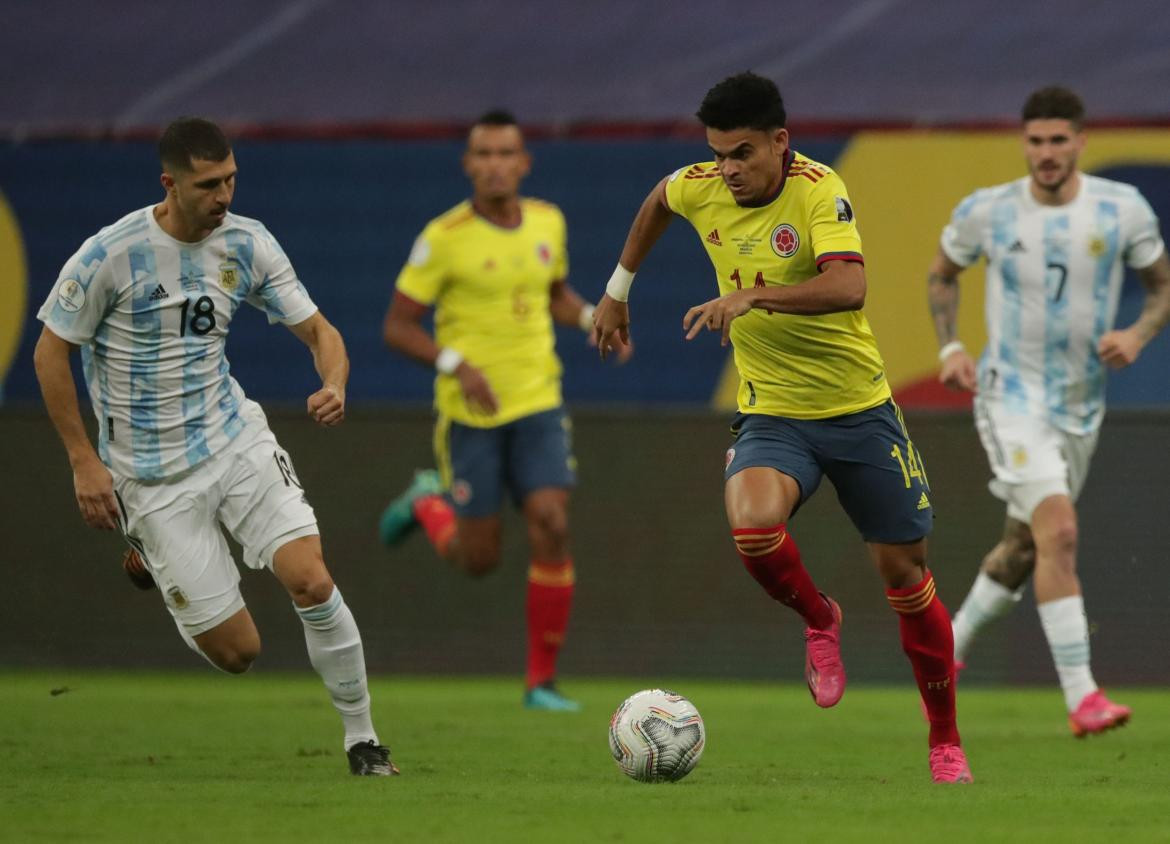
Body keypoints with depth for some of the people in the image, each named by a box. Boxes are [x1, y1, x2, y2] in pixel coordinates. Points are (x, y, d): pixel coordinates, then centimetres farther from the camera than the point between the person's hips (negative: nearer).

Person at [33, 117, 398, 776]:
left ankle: (361, 734, 2)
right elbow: (51, 352, -6)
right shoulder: (112, 254, -17)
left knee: (311, 580, -18)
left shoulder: (248, 244, -4)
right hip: (151, 472, -3)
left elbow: (317, 330, 2)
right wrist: (84, 462, -9)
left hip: (236, 438, 3)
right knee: (237, 651, -2)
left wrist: (335, 386, -22)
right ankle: (149, 559, 31)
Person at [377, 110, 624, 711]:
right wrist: (456, 364, -25)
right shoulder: (444, 237, -13)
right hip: (470, 411, -3)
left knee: (551, 528, -14)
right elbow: (397, 327, -9)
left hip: (537, 404, 3)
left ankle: (543, 681, -4)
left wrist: (590, 319, 1)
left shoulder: (547, 222, 3)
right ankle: (428, 503, 39)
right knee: (479, 560, 3)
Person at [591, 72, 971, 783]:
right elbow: (656, 203, 22)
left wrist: (751, 296, -45)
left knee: (905, 572, 3)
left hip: (859, 409, -3)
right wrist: (618, 289, 25)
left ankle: (946, 742, 22)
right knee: (753, 525, -29)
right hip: (772, 414, 3)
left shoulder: (819, 191, -20)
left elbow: (849, 288, -37)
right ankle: (819, 620, 5)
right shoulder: (700, 189, -4)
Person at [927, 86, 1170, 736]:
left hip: (1081, 407, 4)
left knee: (1026, 548, 16)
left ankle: (948, 648, 42)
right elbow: (942, 272, 12)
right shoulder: (986, 212, -7)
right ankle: (1081, 696, -23)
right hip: (1011, 396, -4)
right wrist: (949, 347, -1)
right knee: (1059, 531, -22)